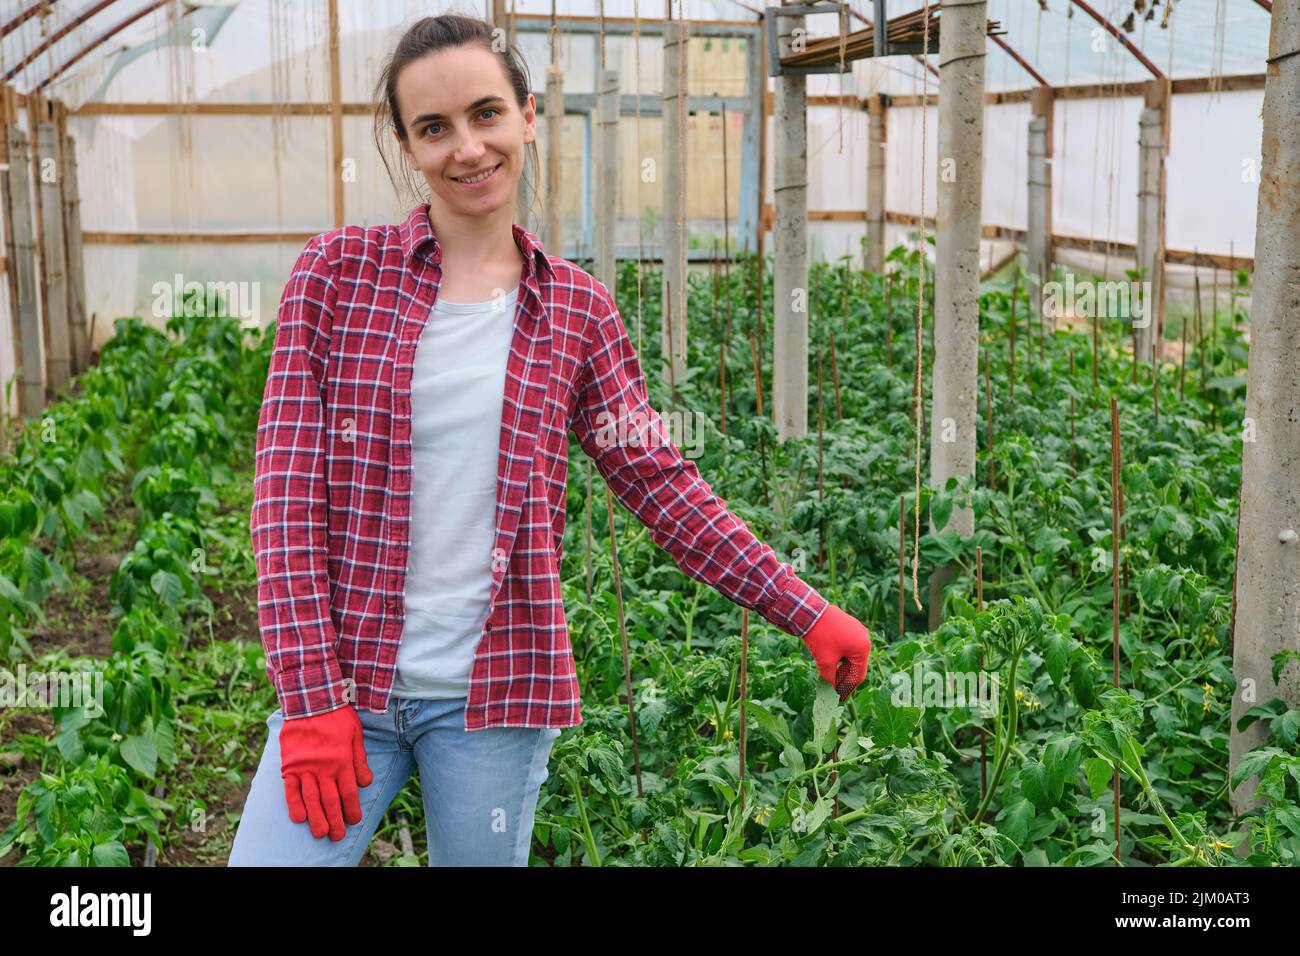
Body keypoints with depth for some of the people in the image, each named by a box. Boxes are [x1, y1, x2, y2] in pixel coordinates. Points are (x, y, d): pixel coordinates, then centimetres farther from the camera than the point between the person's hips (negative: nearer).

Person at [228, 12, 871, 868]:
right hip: (344, 677, -1)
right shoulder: (337, 272, -1)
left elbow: (664, 487, 5)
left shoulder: (577, 311, 3)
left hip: (497, 692, 1)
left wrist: (808, 614, -1)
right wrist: (311, 696, -10)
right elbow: (289, 488, -5)